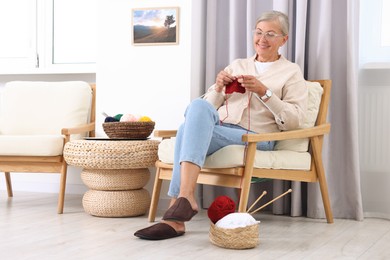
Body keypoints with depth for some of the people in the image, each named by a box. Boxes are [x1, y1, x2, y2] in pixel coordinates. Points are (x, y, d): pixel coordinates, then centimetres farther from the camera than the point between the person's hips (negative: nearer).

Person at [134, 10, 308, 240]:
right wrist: (218, 88, 1)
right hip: (218, 127, 4)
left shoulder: (291, 72, 13)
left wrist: (264, 92, -10)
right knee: (198, 106, -33)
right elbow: (207, 107, 21)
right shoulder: (237, 65, 26)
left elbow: (294, 121, -1)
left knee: (188, 128, -31)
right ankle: (185, 201, -38)